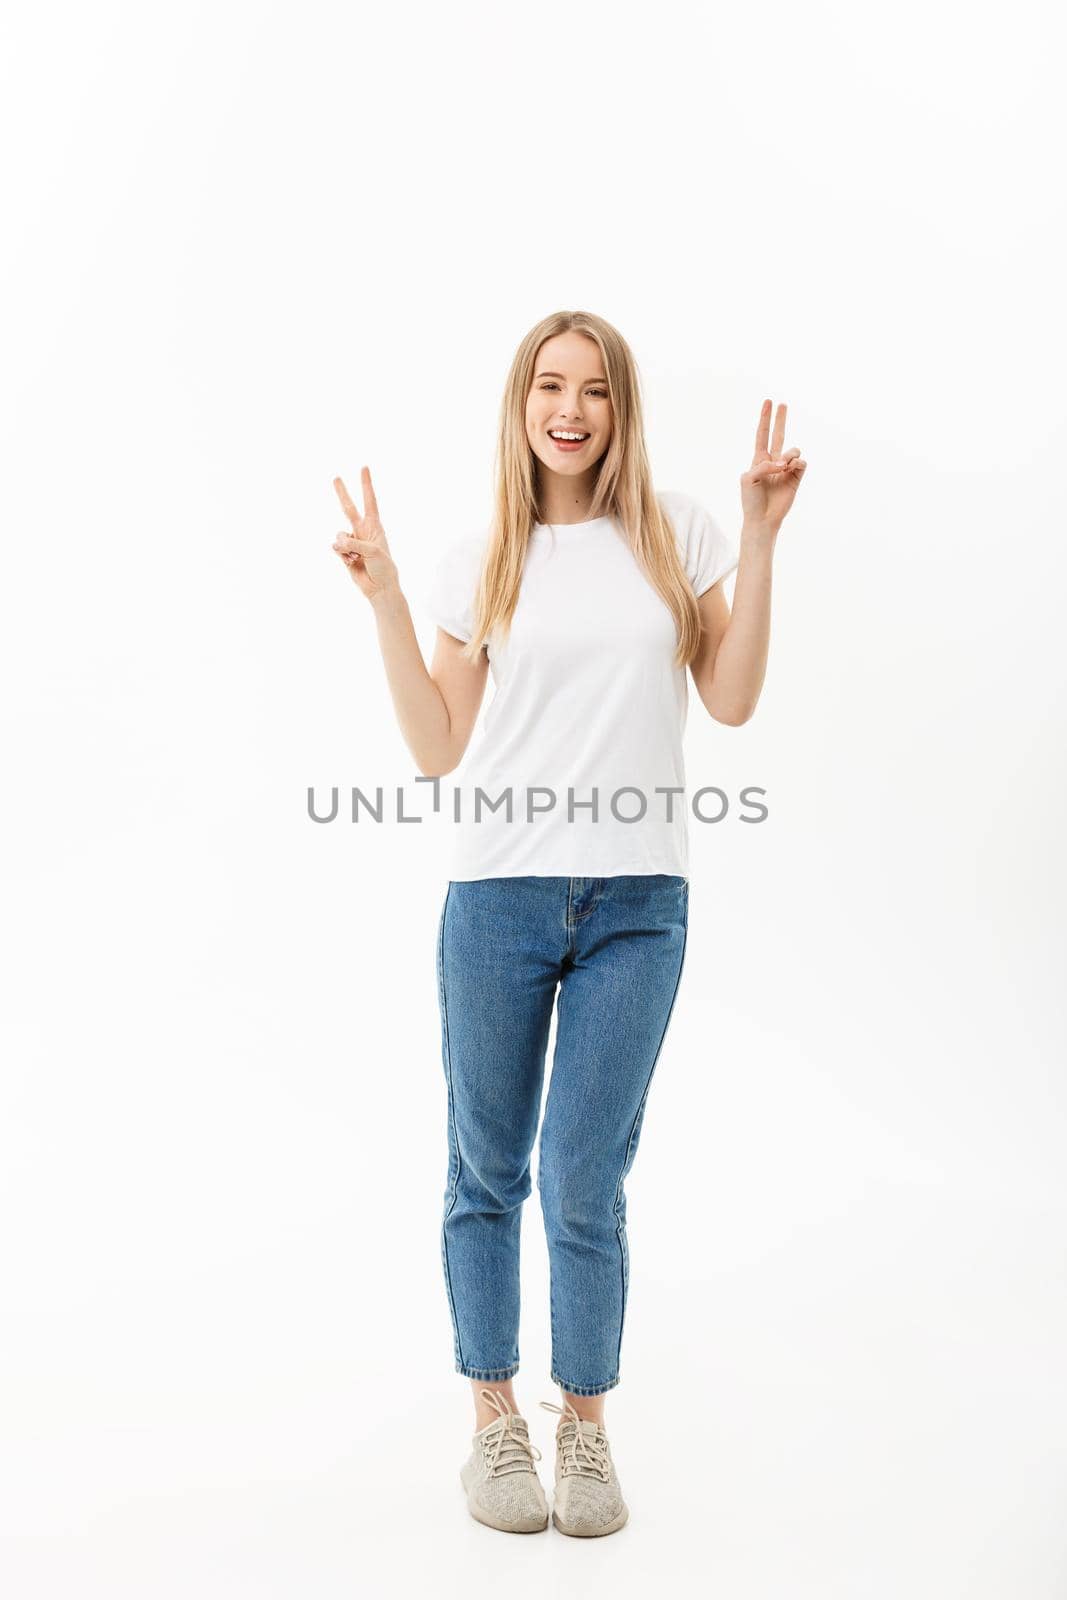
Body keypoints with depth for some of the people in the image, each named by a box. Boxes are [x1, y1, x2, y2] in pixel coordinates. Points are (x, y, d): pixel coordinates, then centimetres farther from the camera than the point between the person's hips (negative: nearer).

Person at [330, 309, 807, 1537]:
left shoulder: (675, 533, 6)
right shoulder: (481, 559, 5)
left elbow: (731, 701, 0)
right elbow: (437, 750, 2)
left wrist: (760, 539, -3)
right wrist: (384, 599, -3)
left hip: (638, 905, -1)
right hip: (498, 896, 1)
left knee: (585, 1184, 2)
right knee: (487, 1171, 10)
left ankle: (585, 1426, 23)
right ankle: (495, 1422, 29)